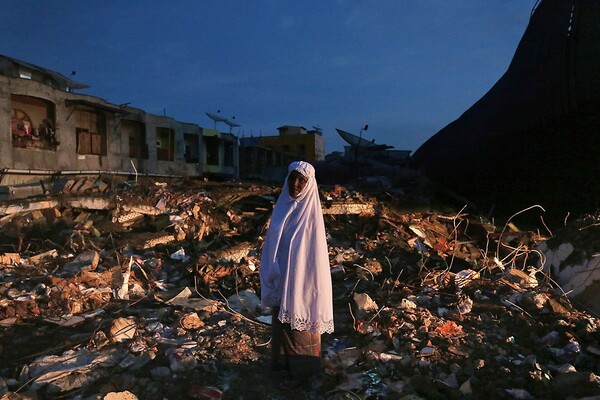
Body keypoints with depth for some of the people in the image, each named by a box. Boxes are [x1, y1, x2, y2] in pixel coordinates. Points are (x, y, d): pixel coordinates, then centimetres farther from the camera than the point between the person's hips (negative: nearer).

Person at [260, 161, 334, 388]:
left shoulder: (311, 214, -16)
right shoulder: (283, 205, 2)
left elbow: (314, 253, -15)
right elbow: (274, 243, 9)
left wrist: (303, 283, -15)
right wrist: (271, 275, 10)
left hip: (301, 280, -6)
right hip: (281, 278, 7)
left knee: (299, 325, 7)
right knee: (281, 322, 20)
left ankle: (302, 370, 25)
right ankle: (284, 360, 40)